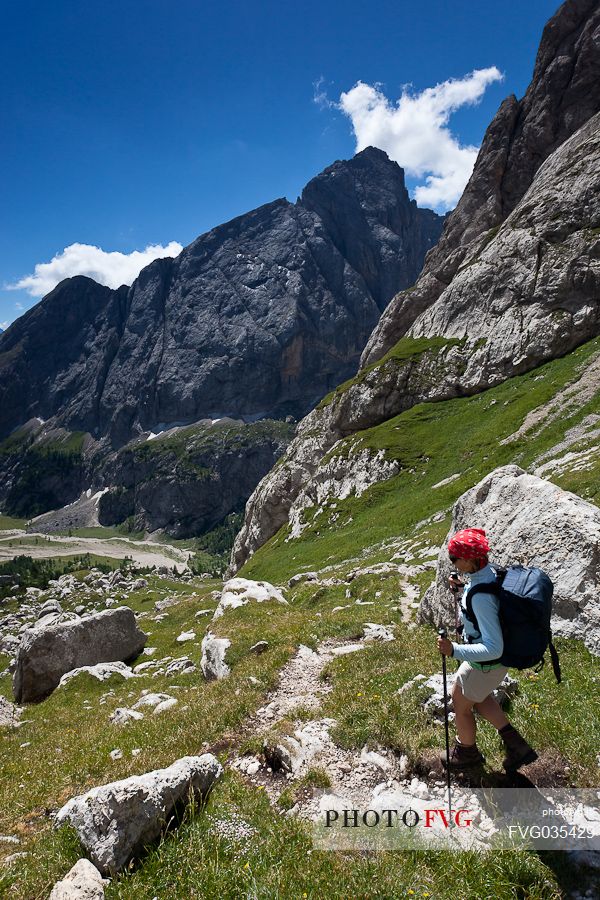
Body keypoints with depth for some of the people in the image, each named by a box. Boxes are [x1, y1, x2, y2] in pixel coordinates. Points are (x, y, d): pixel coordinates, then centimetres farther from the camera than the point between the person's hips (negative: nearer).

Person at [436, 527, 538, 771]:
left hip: (486, 663, -8)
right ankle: (516, 745, 37)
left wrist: (454, 650, -36)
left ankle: (467, 752, 47)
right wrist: (463, 590, 2)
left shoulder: (480, 597, -38)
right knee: (477, 697, 32)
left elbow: (493, 648, -36)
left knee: (460, 705, 19)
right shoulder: (492, 572, -11)